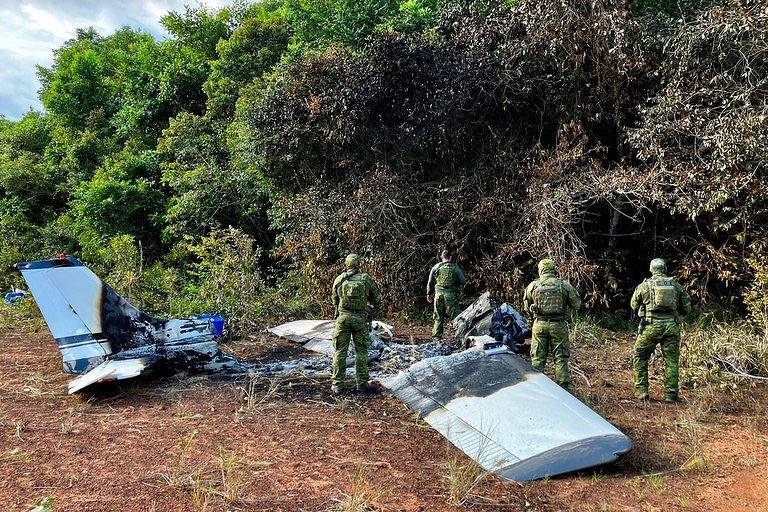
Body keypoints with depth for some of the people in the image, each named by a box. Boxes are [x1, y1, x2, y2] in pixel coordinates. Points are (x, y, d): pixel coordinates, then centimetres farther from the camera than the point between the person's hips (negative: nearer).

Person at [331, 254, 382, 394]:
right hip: (360, 319, -1)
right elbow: (377, 298, 7)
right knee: (361, 351, 9)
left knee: (340, 351, 7)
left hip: (343, 317, 1)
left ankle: (337, 385, 8)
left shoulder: (339, 280, 1)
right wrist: (374, 306, 28)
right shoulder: (367, 279, -3)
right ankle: (362, 383, 11)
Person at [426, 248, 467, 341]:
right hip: (451, 295, -2)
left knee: (438, 316, 9)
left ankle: (437, 336, 10)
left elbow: (430, 282, 12)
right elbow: (463, 281, 1)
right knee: (454, 316, 3)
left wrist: (429, 293, 24)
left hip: (438, 294, 2)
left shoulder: (436, 267, 5)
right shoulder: (455, 268, -2)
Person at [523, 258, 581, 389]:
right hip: (558, 325, -1)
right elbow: (576, 305, 0)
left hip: (539, 325, 1)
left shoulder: (533, 286, 0)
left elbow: (526, 307, 9)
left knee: (537, 358, 10)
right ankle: (563, 387, 12)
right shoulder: (564, 285, -5)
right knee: (561, 358, 9)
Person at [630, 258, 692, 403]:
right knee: (672, 361, 9)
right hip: (672, 326, 2)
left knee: (640, 357, 12)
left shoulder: (645, 285, 2)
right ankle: (671, 394, 11)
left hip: (652, 325, -2)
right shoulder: (676, 285, 8)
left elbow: (634, 305, 12)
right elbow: (687, 308, 13)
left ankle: (642, 391, 7)